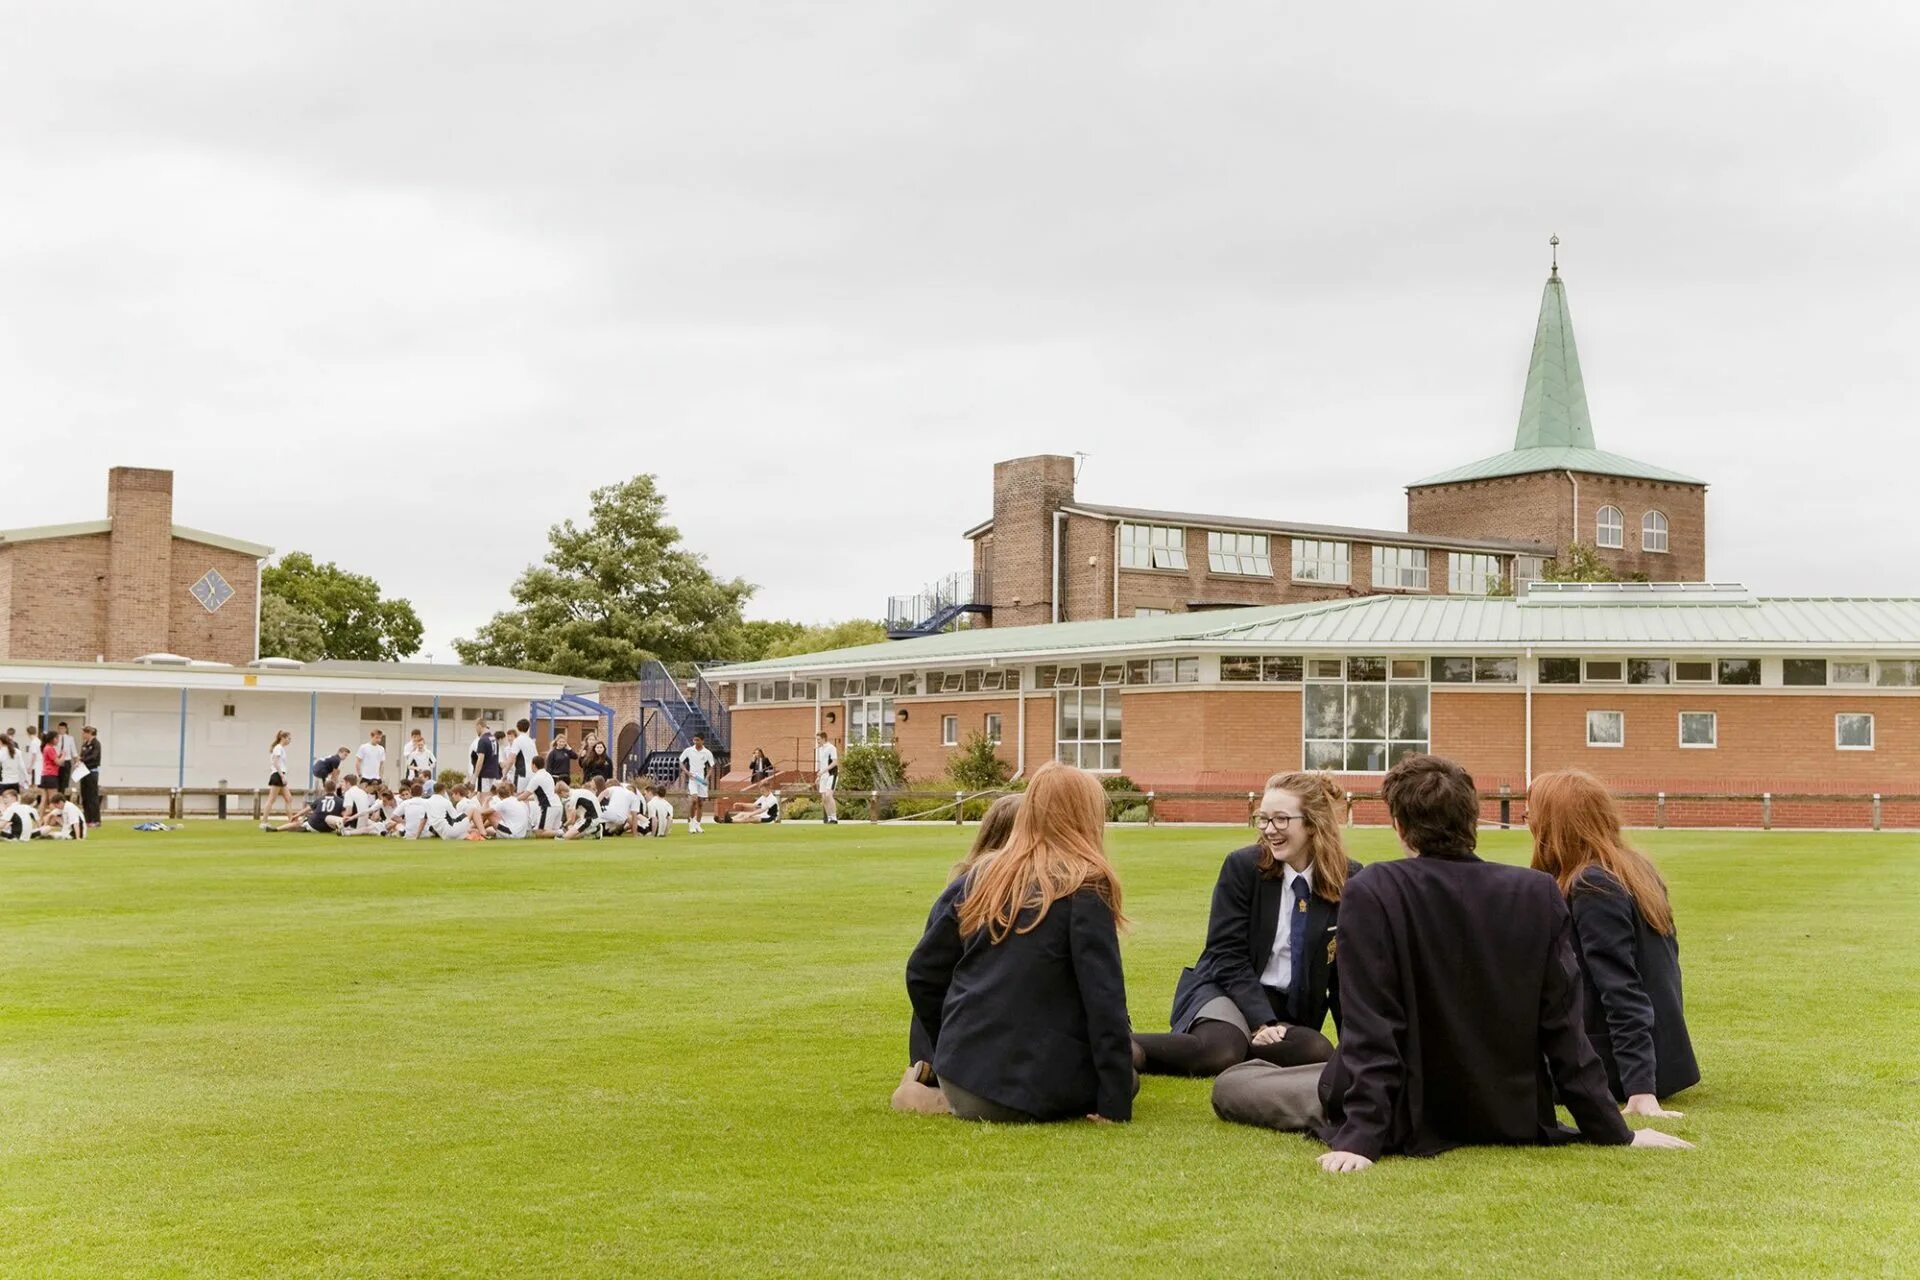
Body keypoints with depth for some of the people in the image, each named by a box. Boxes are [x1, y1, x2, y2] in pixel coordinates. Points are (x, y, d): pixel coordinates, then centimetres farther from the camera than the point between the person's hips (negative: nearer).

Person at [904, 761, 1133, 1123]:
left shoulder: (978, 879, 8)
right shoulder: (1084, 889, -8)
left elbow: (922, 974, 12)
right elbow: (1105, 999, -13)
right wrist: (1115, 1104, -11)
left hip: (961, 1084, 5)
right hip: (1036, 1093, -5)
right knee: (1121, 1077, 23)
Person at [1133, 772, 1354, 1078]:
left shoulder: (1349, 880, -2)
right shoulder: (1242, 866, -9)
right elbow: (1228, 956, -11)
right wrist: (1263, 1021, -22)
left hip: (1294, 1010, 4)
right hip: (1229, 992, -4)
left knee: (1320, 1053, -31)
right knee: (1220, 1051, -38)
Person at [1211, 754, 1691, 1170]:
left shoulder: (1371, 895, -20)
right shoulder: (1538, 895, -10)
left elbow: (1371, 1027, -24)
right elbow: (1562, 1027, -7)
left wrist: (1361, 1139, -22)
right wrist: (1614, 1132, 1)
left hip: (1410, 1122, -5)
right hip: (1511, 1120, 5)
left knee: (1229, 1085, 15)